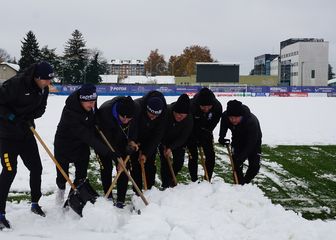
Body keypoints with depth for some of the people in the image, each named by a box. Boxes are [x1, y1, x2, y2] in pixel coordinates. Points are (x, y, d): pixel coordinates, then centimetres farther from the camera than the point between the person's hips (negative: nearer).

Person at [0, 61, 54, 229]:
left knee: (36, 168, 9)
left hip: (26, 132, 7)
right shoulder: (16, 83, -24)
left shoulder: (43, 88, -2)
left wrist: (30, 117, -9)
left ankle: (35, 203, 28)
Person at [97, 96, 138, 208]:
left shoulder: (134, 109, -27)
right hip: (104, 141, -3)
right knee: (106, 167, -1)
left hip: (121, 140, 3)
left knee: (124, 169, -1)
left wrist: (131, 140, -16)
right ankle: (108, 197, 16)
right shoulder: (104, 112, -39)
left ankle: (121, 200, 7)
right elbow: (107, 141, -32)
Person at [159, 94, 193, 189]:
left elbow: (183, 138, -22)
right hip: (164, 141, -2)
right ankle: (165, 185, 3)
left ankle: (170, 180, 26)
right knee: (164, 161, -9)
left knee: (179, 162, 0)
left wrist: (171, 148, -30)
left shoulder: (189, 119, -30)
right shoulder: (166, 112, -34)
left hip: (178, 142, 2)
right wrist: (164, 146, -16)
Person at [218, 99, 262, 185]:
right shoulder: (225, 116, -30)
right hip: (238, 140, 3)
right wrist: (221, 137, -22)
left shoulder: (252, 122, -44)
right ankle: (239, 184, 11)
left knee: (255, 165, -7)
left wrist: (241, 157, -49)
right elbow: (223, 126, -4)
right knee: (236, 163, -6)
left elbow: (250, 144, -41)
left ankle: (245, 182, 17)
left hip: (253, 141, -3)